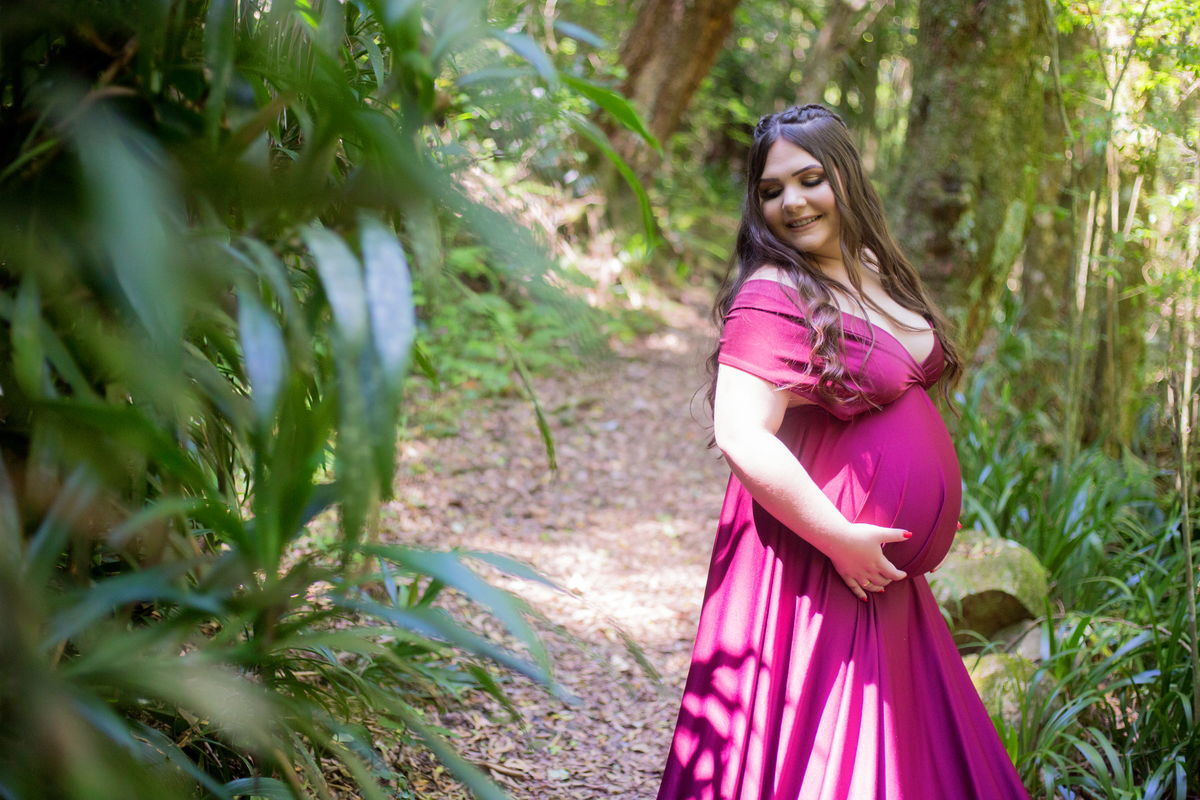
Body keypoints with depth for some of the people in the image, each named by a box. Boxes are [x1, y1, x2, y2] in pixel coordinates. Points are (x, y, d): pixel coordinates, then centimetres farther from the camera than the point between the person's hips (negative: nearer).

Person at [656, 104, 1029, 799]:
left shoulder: (873, 272, 11)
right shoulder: (772, 296, -16)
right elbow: (741, 437, -25)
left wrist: (935, 510, 17)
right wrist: (840, 538, -22)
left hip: (887, 571, 9)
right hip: (814, 571, -9)